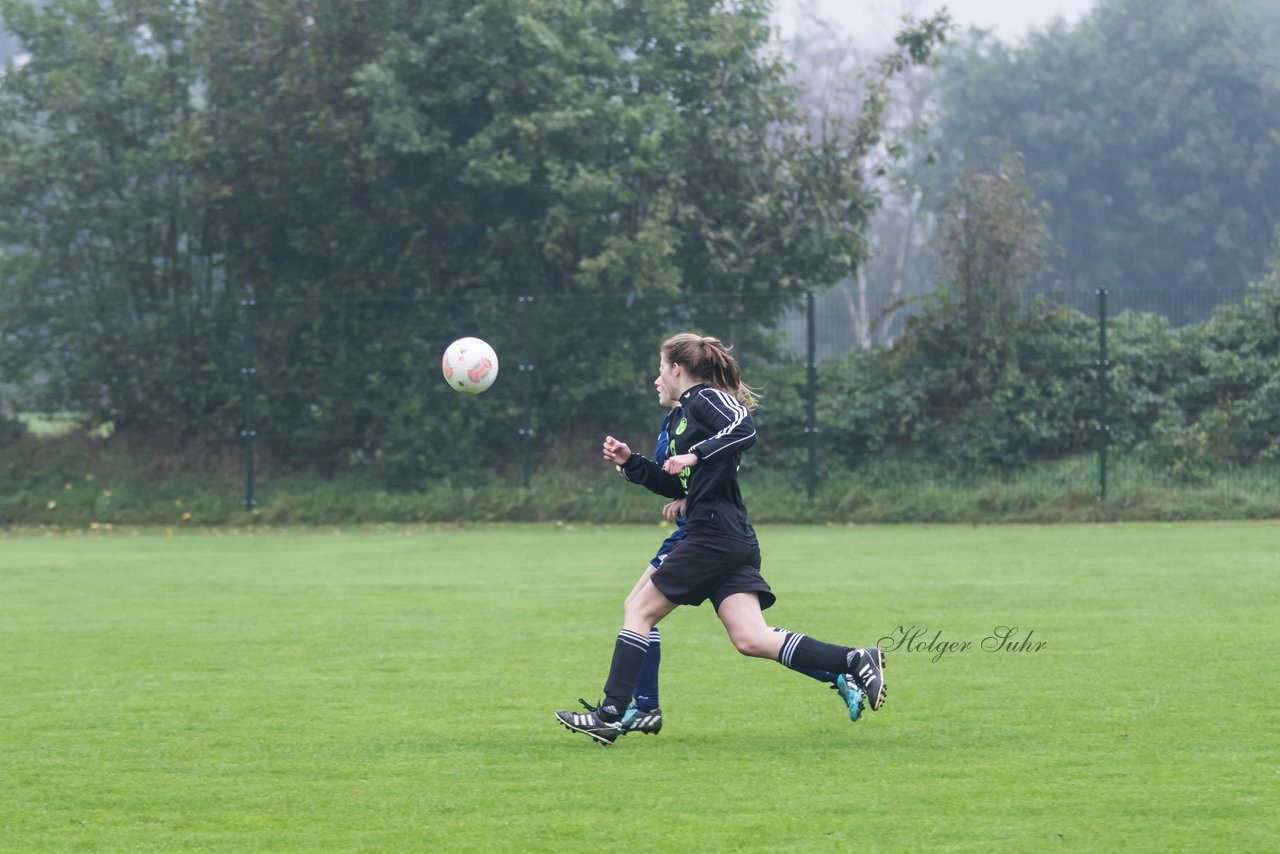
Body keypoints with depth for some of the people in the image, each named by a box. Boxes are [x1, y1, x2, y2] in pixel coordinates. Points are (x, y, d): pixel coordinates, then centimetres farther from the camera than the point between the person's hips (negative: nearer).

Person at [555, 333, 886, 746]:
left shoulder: (706, 398, -3)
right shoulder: (684, 413, 25)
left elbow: (744, 430, -22)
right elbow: (676, 485, 30)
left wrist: (694, 455, -24)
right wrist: (630, 461, 23)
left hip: (714, 534, -9)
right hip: (736, 541, 9)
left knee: (639, 610, -1)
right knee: (751, 639, -2)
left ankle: (609, 715, -1)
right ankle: (854, 662, -9)